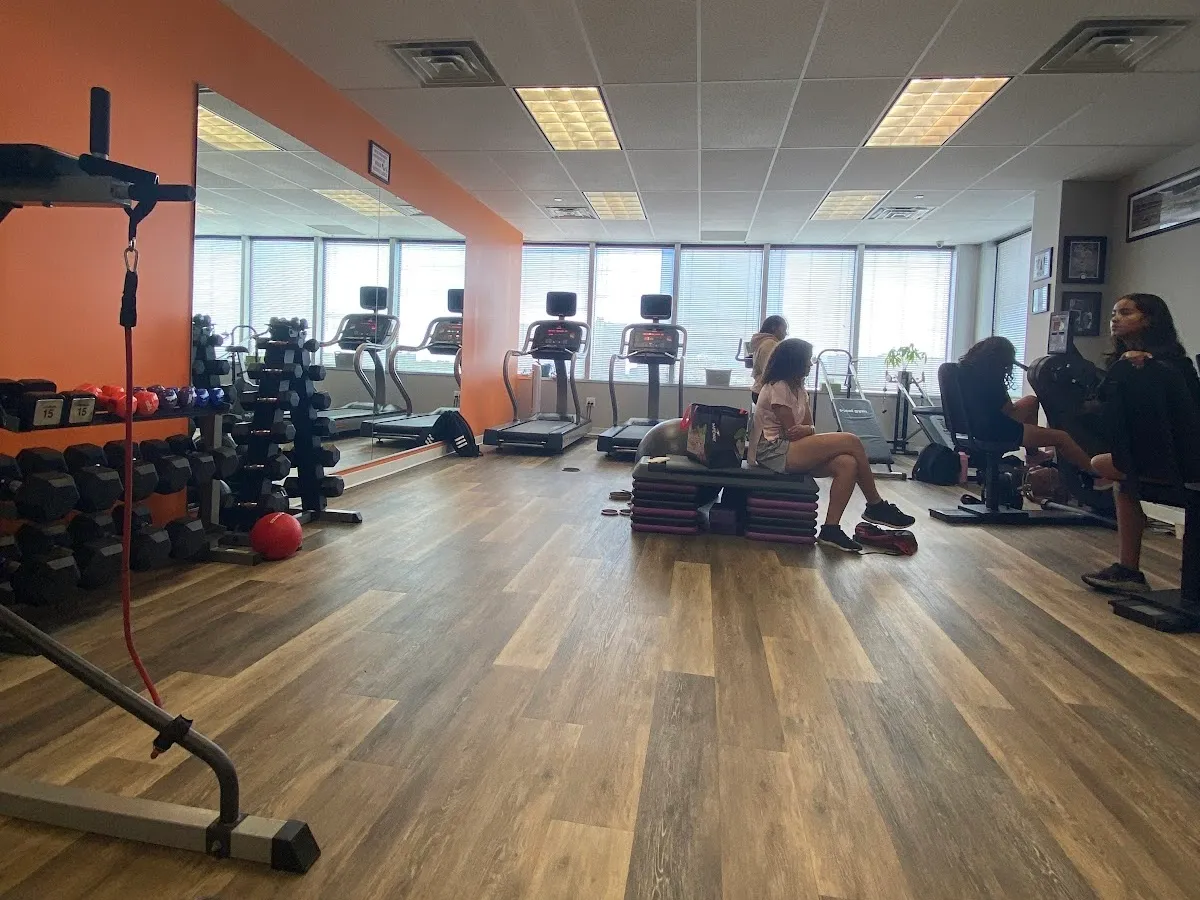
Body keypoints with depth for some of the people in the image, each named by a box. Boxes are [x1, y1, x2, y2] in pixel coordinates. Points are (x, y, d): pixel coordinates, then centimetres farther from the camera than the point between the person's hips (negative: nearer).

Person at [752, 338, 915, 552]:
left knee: (848, 464, -15)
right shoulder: (778, 388, -12)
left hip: (789, 449, 9)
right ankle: (876, 506, -2)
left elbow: (808, 428, 8)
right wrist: (807, 430, 1)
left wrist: (805, 429, -14)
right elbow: (791, 432, -15)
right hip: (774, 452, -9)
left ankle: (831, 529, -13)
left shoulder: (796, 387, 17)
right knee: (851, 442, -17)